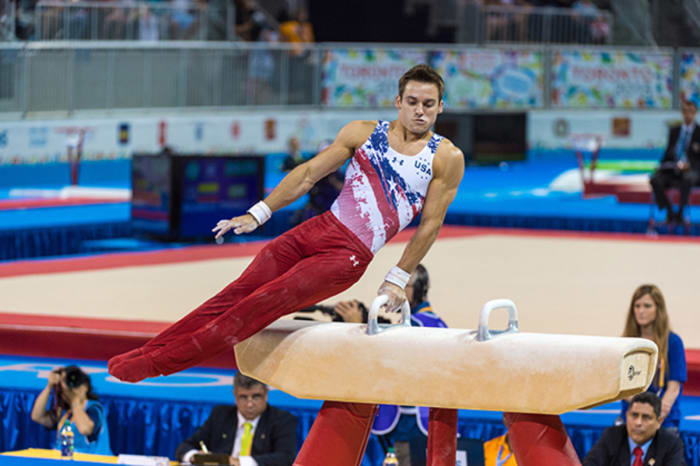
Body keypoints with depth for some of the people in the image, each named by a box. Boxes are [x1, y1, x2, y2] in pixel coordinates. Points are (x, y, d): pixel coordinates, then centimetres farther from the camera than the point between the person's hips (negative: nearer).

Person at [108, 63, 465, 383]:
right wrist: (258, 214, 4)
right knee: (237, 294, -4)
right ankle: (149, 350, 0)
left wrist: (398, 279, 1)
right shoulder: (362, 133, 8)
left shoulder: (447, 159, -2)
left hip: (348, 255, -4)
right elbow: (308, 174, 10)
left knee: (262, 305, -14)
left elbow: (431, 223, 1)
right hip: (316, 230, 4)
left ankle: (159, 362, -15)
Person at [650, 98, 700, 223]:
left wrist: (689, 165, -18)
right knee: (655, 180, -28)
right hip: (671, 170, 4)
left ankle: (680, 213, -32)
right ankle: (669, 212, -17)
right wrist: (661, 165, 1)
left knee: (687, 179, -41)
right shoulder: (674, 131, 17)